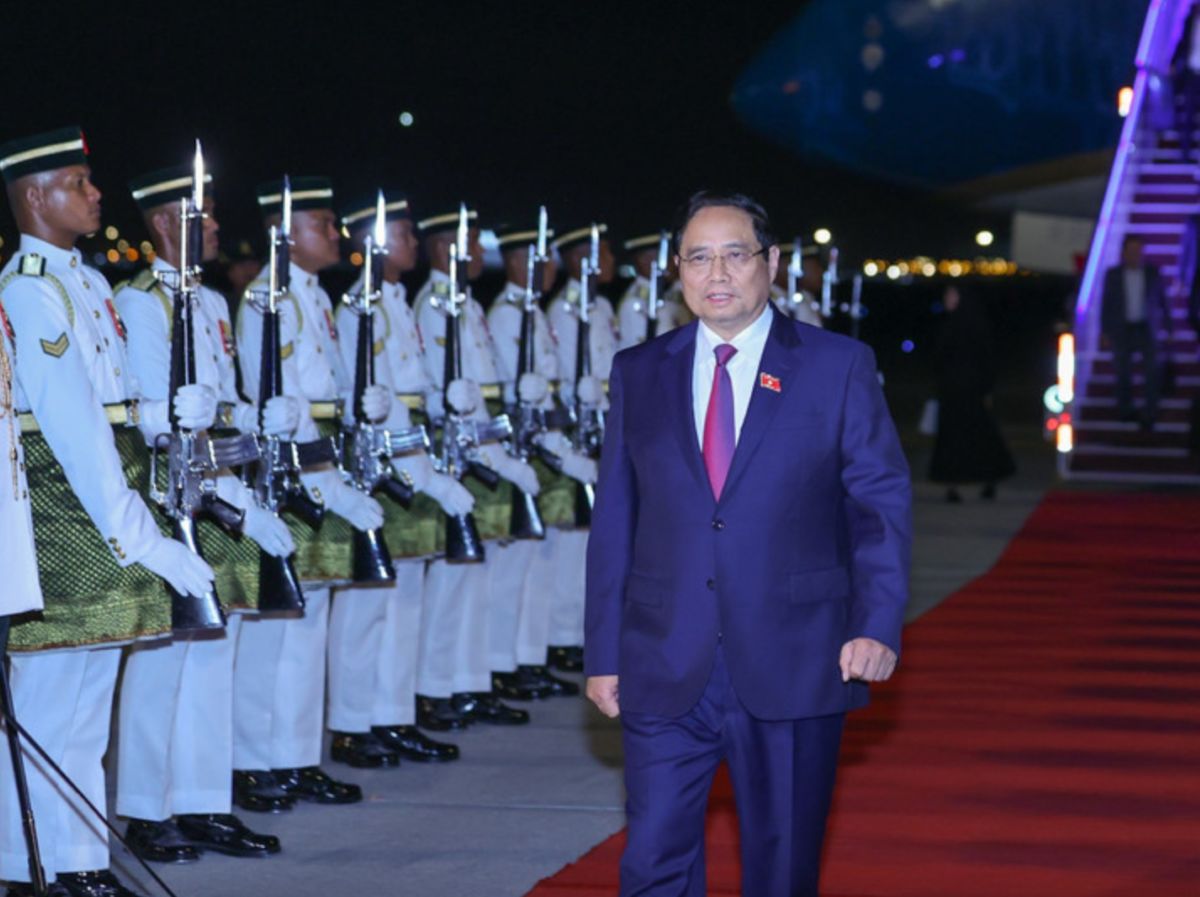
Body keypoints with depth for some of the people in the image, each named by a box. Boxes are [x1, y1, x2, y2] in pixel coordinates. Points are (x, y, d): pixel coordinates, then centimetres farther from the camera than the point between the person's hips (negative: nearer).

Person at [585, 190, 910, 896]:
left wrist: (878, 625, -11)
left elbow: (882, 502, 1)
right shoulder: (639, 375, 9)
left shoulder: (839, 367, 2)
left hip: (793, 670, -2)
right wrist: (603, 653, 6)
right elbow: (614, 520, 10)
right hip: (665, 673, 2)